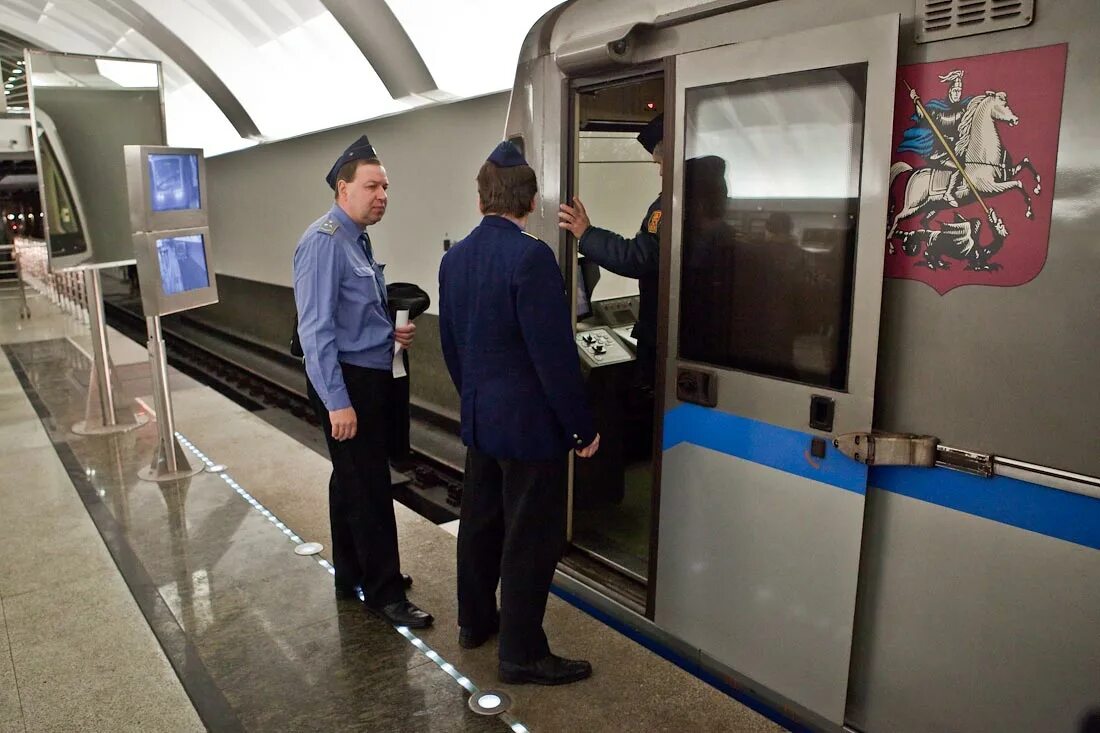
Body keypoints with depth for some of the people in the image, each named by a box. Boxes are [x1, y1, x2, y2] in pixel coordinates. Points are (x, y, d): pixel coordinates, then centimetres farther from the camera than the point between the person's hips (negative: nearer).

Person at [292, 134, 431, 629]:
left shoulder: (358, 239, 11)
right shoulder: (325, 241, -17)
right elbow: (316, 327, -23)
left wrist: (392, 332, 4)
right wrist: (337, 401, -25)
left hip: (370, 377, 10)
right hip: (346, 382, -10)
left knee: (353, 480, 19)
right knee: (369, 486, -2)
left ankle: (353, 576, 34)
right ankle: (384, 592, 12)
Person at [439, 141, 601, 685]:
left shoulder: (454, 257, 4)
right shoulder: (531, 257, -20)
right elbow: (554, 353, -21)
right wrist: (582, 428, -12)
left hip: (478, 416, 8)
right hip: (530, 422, -8)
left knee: (479, 520, 20)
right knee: (531, 538, 4)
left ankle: (475, 620, 38)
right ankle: (521, 654, 17)